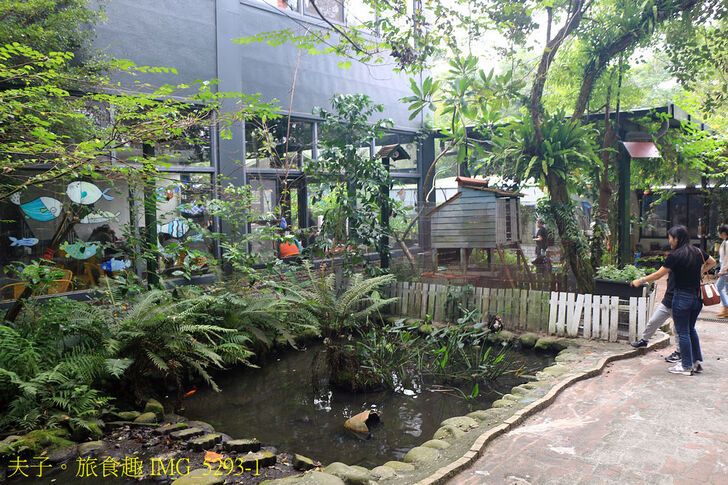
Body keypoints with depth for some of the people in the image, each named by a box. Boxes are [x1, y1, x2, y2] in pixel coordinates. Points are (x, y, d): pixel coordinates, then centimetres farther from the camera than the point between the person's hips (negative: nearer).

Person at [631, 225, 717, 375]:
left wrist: (640, 281, -1)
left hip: (682, 297, -7)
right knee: (691, 329, 20)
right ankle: (697, 362, 24)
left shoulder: (676, 256, -16)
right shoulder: (698, 252, 4)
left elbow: (658, 275, -12)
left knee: (683, 332, 3)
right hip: (697, 297, 7)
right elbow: (712, 262, 23)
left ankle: (686, 366, 9)